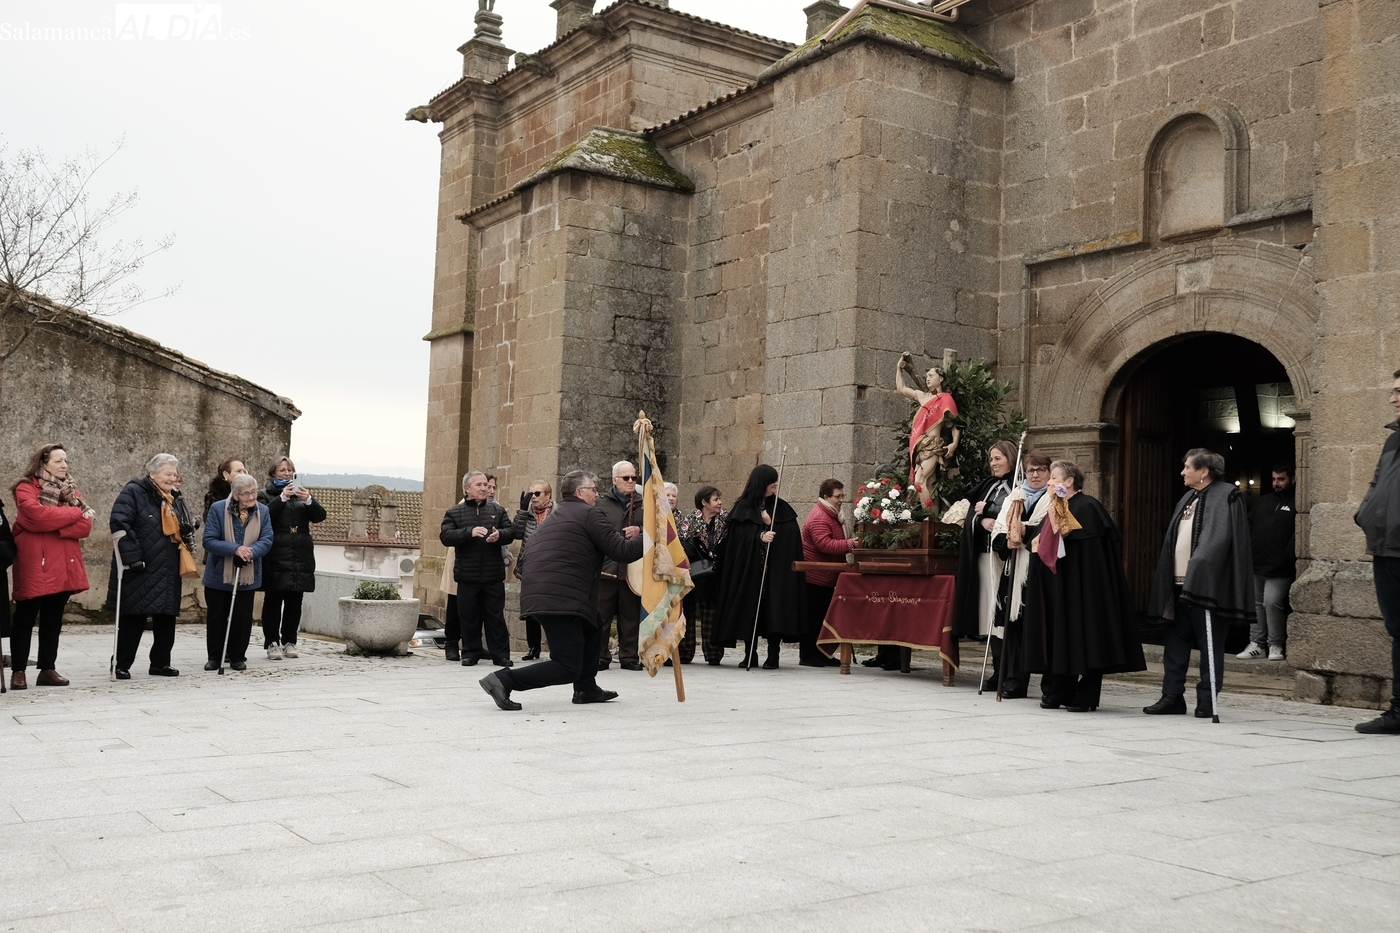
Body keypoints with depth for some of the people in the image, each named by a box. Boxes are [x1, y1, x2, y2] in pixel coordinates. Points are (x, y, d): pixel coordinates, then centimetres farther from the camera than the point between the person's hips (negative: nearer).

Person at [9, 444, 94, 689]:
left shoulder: (71, 490, 13)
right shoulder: (26, 488, -3)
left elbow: (85, 526, 1)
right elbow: (37, 514, -23)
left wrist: (52, 528, -13)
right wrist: (75, 513, -12)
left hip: (63, 565, 6)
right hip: (35, 566, -5)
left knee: (53, 620, 9)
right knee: (24, 619, 0)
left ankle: (48, 669, 14)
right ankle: (18, 671, 6)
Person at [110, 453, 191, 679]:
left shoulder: (171, 499, 17)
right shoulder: (133, 492, -9)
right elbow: (119, 523, -20)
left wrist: (185, 545, 9)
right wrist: (131, 556, -24)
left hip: (167, 573, 7)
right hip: (139, 572, -7)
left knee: (166, 619, 10)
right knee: (132, 620, -1)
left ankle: (160, 663, 21)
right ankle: (122, 666, 9)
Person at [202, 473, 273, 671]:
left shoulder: (263, 511, -3)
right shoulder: (217, 509, -12)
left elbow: (267, 540, -8)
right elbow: (209, 541, -16)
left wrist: (251, 551, -29)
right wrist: (235, 549, -29)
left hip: (248, 575, 1)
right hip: (218, 574, -1)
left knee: (242, 618, 7)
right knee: (216, 617, 10)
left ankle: (238, 657, 20)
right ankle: (214, 657, 22)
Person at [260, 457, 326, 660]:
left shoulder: (302, 493, 17)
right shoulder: (266, 495, 6)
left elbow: (320, 515, 5)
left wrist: (309, 500, -12)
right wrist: (282, 497, -21)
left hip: (300, 557, 4)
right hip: (275, 557, -3)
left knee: (295, 602, 5)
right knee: (273, 600, -3)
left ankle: (289, 642, 12)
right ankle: (271, 643, 0)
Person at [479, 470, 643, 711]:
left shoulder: (555, 517, 27)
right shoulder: (589, 514, -1)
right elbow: (622, 553, -5)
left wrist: (623, 536, 28)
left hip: (538, 597, 10)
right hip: (560, 600, -10)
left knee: (594, 626, 30)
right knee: (568, 668, -6)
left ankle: (586, 688, 30)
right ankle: (503, 680, -14)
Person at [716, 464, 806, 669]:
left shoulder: (781, 508, 7)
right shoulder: (743, 507, 2)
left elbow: (792, 535, 1)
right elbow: (739, 536, -5)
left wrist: (771, 523, -10)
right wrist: (760, 536, -20)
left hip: (775, 569, 1)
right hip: (748, 568, 0)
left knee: (774, 608, -3)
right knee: (749, 609, 1)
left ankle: (773, 655, 3)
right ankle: (750, 654, 11)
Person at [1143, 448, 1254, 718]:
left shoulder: (1225, 497, -7)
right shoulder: (1188, 498, 18)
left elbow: (1217, 540, -19)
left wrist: (1197, 573, -27)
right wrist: (1169, 580, 13)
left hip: (1205, 584, -8)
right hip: (1180, 584, 8)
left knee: (1209, 644, 0)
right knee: (1175, 640, 10)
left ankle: (1207, 700, 7)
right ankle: (1173, 696, 16)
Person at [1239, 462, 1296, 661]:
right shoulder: (1263, 500, 18)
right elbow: (1249, 526, 18)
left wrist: (1290, 559, -22)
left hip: (1278, 568, -7)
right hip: (1255, 564, 7)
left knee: (1272, 603, -12)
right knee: (1256, 604, 10)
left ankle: (1276, 646, 1)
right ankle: (1256, 644, 16)